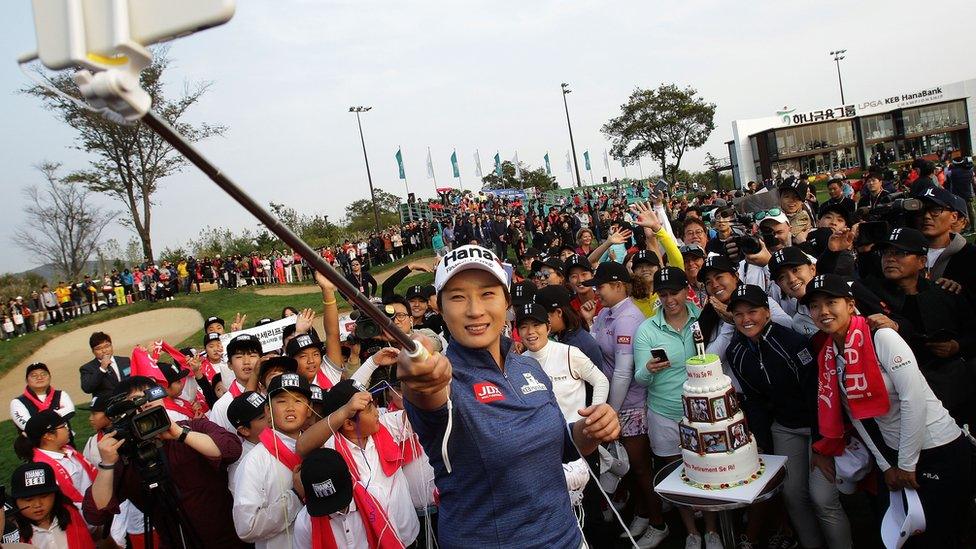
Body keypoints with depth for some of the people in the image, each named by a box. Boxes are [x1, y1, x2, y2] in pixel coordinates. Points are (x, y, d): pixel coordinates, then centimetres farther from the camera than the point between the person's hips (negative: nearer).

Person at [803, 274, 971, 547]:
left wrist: (907, 464, -17)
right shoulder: (828, 357, 3)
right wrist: (886, 465, 3)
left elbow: (913, 397, -22)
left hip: (939, 450, -6)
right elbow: (855, 414, 7)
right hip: (894, 455, 6)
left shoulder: (881, 336, -18)